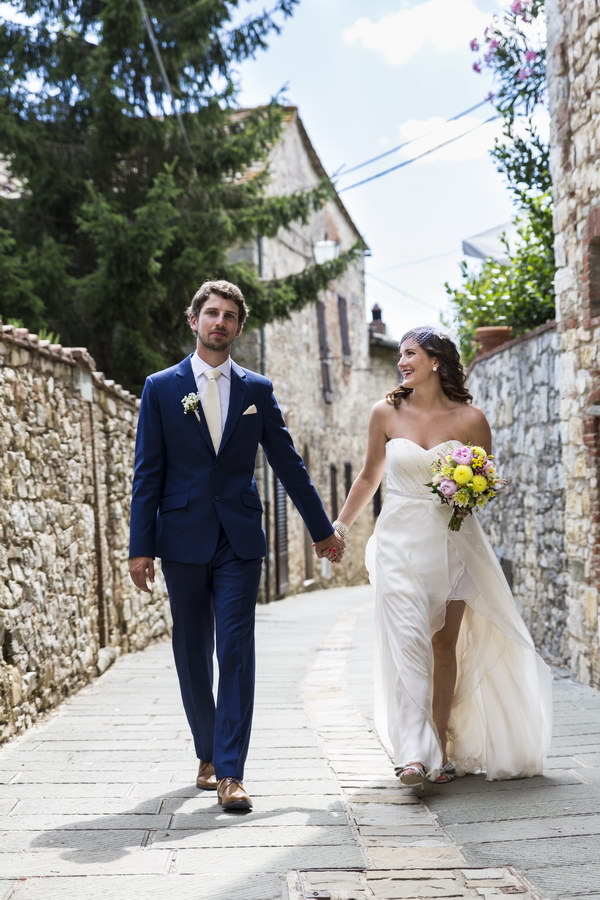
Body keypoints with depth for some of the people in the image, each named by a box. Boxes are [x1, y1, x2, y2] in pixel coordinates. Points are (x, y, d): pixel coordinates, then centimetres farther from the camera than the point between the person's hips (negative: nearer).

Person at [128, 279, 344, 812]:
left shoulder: (257, 390, 7)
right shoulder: (161, 388, 4)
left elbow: (289, 464, 12)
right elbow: (148, 473, 1)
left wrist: (322, 529, 15)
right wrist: (141, 546, -4)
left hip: (240, 540, 0)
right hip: (183, 539, 0)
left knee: (237, 654, -8)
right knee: (193, 656, 9)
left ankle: (230, 773, -7)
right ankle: (208, 755, 26)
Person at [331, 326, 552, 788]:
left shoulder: (470, 419, -3)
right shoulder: (386, 413, 2)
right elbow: (369, 477, 15)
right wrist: (340, 527, 18)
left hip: (452, 542, 0)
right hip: (401, 541, 0)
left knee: (445, 647, 5)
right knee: (408, 642, -12)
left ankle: (444, 747, 17)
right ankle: (414, 753, -17)